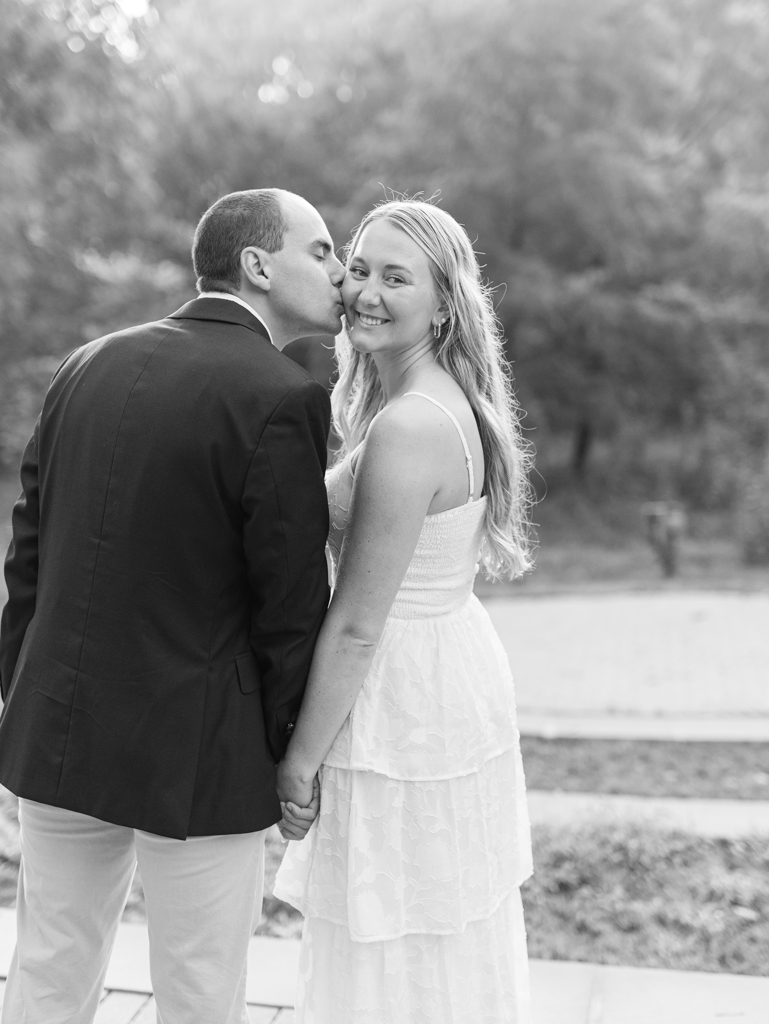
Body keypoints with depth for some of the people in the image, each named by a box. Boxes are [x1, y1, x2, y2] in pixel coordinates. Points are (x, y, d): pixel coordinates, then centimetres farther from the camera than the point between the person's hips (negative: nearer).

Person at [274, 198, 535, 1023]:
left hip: (405, 703, -9)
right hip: (455, 671, 9)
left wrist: (298, 762, -13)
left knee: (396, 957, 10)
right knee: (455, 943, 25)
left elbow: (356, 627, -22)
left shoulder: (407, 428, -25)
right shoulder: (454, 403, 6)